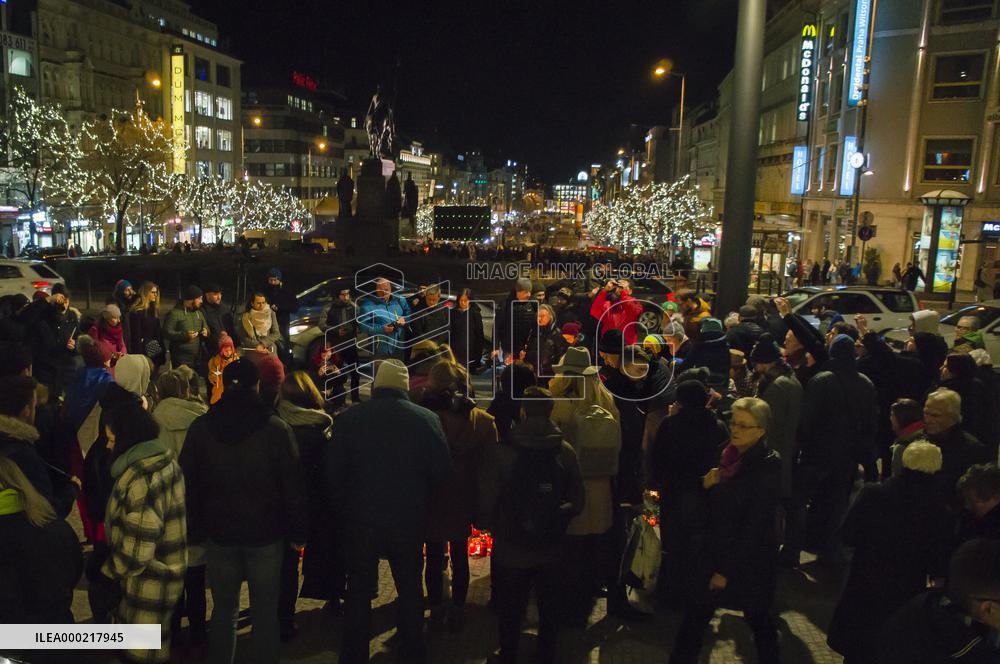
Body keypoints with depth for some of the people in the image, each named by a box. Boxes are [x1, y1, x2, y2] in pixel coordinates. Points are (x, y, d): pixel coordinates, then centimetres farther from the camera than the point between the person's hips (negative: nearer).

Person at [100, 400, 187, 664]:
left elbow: (138, 546, -24)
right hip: (167, 569, 9)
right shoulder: (166, 459, 2)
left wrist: (110, 569, -8)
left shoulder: (140, 477, -26)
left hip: (149, 579, -9)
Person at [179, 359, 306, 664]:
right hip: (266, 535, -2)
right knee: (266, 614, 8)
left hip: (220, 535, 3)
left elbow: (188, 485, 3)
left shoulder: (201, 428, -3)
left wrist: (195, 530, 11)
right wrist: (298, 533, 1)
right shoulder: (276, 429, -12)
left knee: (223, 611, 16)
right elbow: (293, 488, -9)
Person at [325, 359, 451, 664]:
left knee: (358, 588, 16)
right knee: (409, 586, 19)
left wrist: (343, 507, 11)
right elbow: (442, 471, -7)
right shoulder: (427, 418, -12)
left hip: (361, 519, 0)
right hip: (408, 519, 0)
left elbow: (334, 473, -5)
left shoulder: (348, 418, -10)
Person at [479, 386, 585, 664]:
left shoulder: (501, 453, -20)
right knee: (549, 608, 22)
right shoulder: (565, 451, -12)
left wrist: (491, 526, 5)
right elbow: (578, 499, -5)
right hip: (550, 549, 2)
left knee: (510, 609, 18)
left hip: (510, 549, -2)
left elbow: (486, 501, -15)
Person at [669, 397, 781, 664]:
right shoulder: (729, 454, 1)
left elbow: (756, 525, -19)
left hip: (749, 558, -6)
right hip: (716, 549, 6)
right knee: (695, 614, 10)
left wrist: (728, 570, -17)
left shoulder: (768, 466, -18)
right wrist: (707, 484, -11)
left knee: (757, 617, 14)